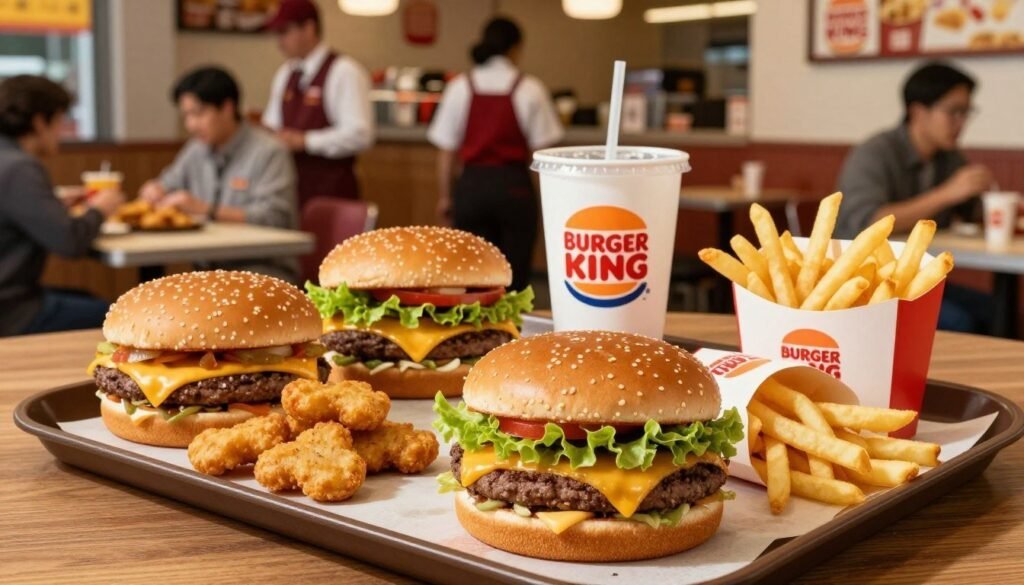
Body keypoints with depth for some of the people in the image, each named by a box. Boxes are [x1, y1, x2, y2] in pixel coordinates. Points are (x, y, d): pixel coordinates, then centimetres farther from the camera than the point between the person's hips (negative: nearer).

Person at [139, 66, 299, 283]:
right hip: (209, 269, 6)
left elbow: (273, 217, -19)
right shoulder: (196, 150, 15)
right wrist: (155, 190, 5)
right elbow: (167, 184, 30)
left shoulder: (268, 153, -8)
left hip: (264, 267, -6)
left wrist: (206, 210, -23)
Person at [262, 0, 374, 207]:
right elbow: (273, 123, 24)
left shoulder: (344, 72, -9)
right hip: (290, 187, 6)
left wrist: (304, 140, -20)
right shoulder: (284, 74, 14)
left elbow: (359, 134, -17)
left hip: (330, 190, -6)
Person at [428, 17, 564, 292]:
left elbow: (447, 151, 4)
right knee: (514, 275, 5)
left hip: (471, 186, 2)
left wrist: (445, 196, 13)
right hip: (514, 186, -2)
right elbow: (541, 150, -4)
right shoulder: (530, 89, -4)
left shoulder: (459, 88, 2)